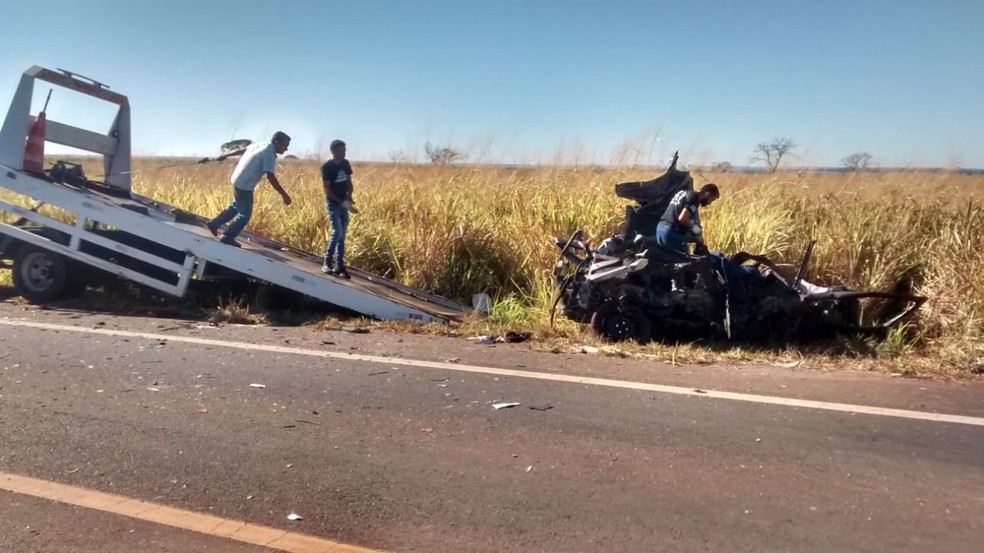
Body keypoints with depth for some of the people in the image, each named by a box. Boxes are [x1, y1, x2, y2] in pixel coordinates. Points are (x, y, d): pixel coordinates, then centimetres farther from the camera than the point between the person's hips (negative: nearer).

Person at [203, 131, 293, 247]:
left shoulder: (259, 145, 8)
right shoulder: (269, 154, -19)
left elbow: (240, 151, 20)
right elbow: (270, 177, -27)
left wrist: (223, 156, 32)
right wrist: (284, 194, -26)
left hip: (237, 180, 9)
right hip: (245, 185, -9)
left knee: (236, 207, 26)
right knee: (245, 214, 1)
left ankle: (214, 224, 33)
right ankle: (227, 237, 9)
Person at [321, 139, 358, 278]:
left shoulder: (346, 164, 4)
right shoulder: (327, 167, -13)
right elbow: (327, 189, -14)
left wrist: (349, 197, -6)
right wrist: (342, 202, -19)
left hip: (344, 203, 6)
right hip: (333, 203, -6)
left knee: (342, 235, 5)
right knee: (337, 232, -16)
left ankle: (339, 266, 10)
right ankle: (327, 263, -4)